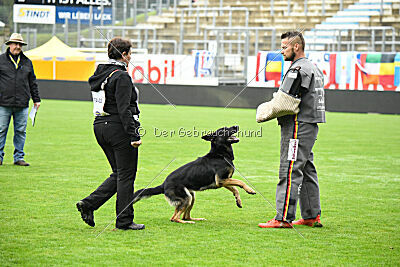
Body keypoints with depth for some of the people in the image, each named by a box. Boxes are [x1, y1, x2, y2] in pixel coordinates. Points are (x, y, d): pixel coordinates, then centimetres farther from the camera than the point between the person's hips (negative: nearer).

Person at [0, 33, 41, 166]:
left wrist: (36, 99, 17)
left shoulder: (27, 62, 15)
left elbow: (32, 82, 20)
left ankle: (19, 157, 10)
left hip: (22, 105, 3)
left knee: (21, 131, 4)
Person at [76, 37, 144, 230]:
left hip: (100, 126, 9)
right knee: (126, 176, 1)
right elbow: (124, 109, -20)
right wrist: (134, 135, -19)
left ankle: (89, 203, 3)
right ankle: (124, 220, 6)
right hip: (119, 128, -9)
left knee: (119, 174, 16)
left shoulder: (100, 74, 12)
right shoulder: (121, 77, -15)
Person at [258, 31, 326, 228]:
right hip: (310, 125, 11)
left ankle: (284, 218, -14)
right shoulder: (313, 68, 19)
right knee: (307, 171, 15)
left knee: (290, 172, -12)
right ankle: (312, 216, 20)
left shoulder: (299, 69, -15)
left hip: (298, 126, -11)